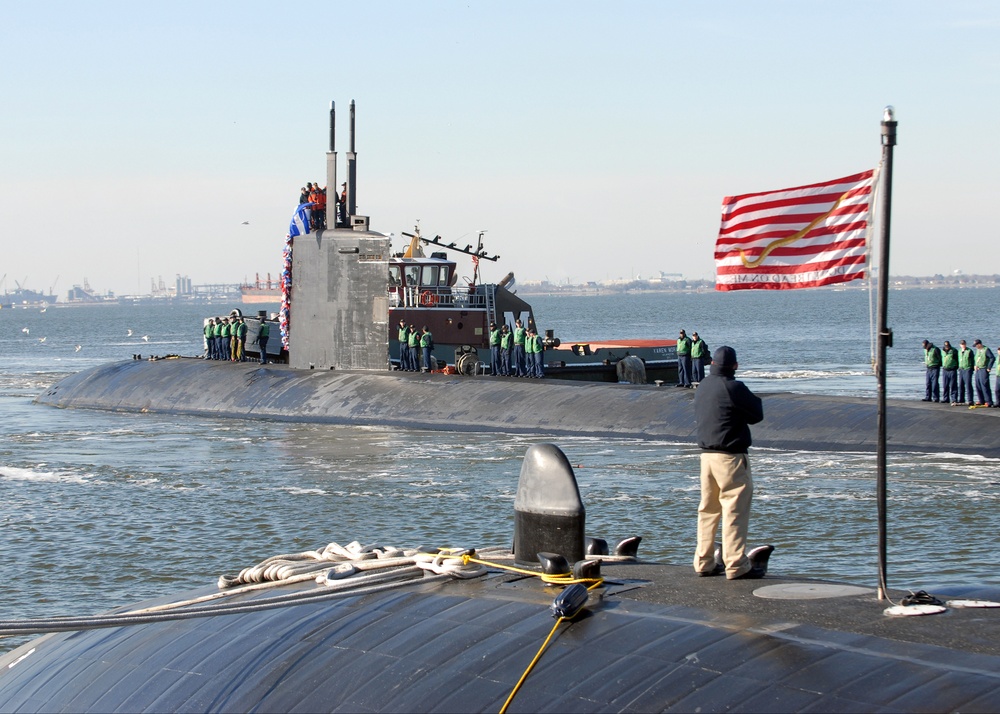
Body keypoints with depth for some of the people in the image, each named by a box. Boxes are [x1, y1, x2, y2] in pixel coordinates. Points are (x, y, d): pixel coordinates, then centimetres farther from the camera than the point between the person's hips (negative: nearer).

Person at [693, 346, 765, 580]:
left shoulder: (702, 387, 9)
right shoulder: (734, 388, -15)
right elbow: (757, 414, -6)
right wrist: (755, 400, 14)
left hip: (706, 454, 8)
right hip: (731, 456, -8)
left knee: (708, 509, 15)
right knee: (735, 510, -5)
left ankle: (704, 562, 18)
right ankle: (737, 566, -7)